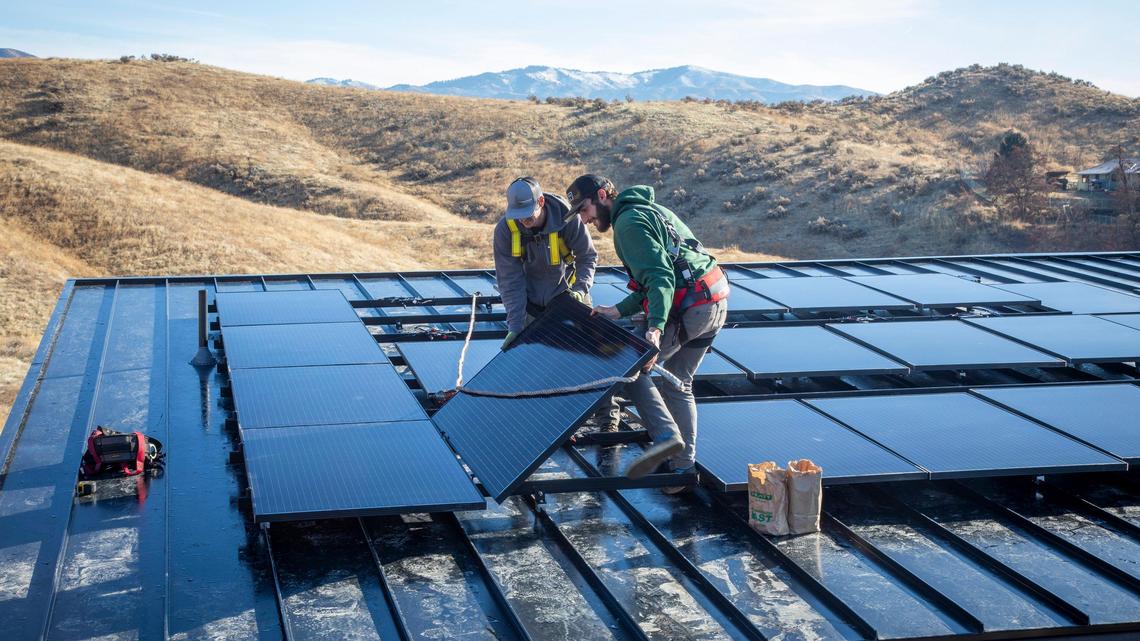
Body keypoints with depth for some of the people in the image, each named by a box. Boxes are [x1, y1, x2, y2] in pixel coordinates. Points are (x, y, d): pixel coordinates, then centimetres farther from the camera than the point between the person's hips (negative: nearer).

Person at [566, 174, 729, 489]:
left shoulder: (629, 221, -9)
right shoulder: (649, 210, 23)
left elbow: (660, 277, -21)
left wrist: (656, 326, -32)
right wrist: (619, 310, 14)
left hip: (688, 307, -10)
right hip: (715, 302, 10)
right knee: (677, 384, 18)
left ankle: (665, 436, -15)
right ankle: (683, 465, 21)